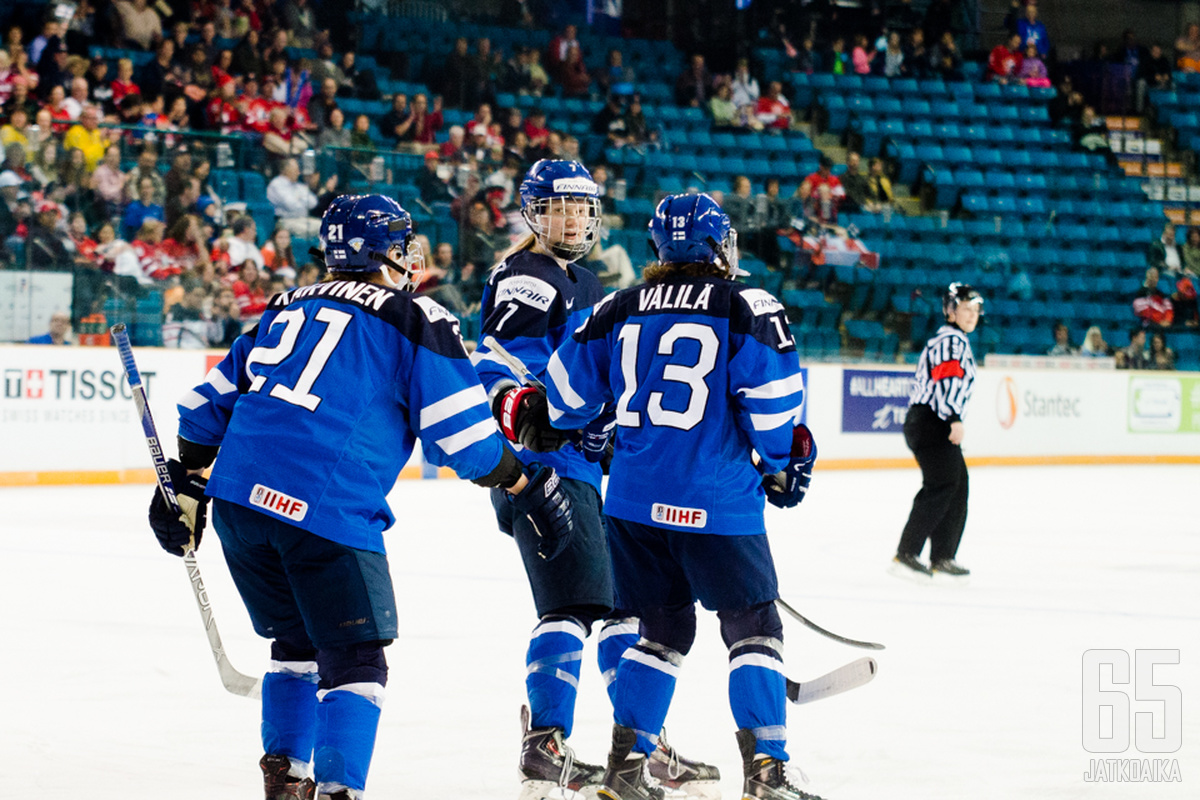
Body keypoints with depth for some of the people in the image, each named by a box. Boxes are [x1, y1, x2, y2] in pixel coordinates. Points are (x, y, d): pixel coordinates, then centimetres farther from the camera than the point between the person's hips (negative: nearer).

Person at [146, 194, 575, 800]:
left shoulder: (288, 307, 23)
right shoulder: (415, 319, 4)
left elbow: (213, 400, 26)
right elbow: (461, 431, 0)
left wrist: (186, 484, 32)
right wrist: (526, 489, 10)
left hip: (238, 497, 6)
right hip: (328, 511, -6)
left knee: (298, 642, 24)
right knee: (354, 659, 1)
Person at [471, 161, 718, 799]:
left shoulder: (584, 285, 22)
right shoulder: (528, 278, -9)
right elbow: (496, 356, -23)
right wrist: (517, 404, -40)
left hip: (585, 465, 11)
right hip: (542, 463, -11)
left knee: (626, 596, 15)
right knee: (574, 602, -18)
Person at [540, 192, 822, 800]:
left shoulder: (619, 310, 8)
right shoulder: (749, 310, -6)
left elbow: (566, 393, 13)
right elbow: (773, 403, -8)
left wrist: (586, 432, 34)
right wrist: (785, 464, 9)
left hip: (633, 500, 5)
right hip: (717, 503, -5)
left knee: (662, 628, 17)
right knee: (752, 628, 4)